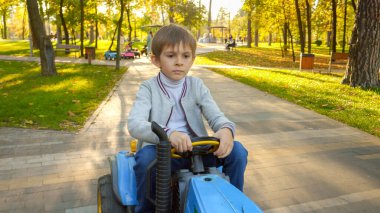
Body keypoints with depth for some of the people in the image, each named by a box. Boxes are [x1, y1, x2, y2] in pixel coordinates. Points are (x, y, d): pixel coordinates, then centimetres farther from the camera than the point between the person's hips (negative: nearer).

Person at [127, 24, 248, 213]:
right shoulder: (148, 88, -1)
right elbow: (134, 124, -18)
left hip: (196, 150, 3)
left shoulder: (196, 85, 7)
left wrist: (226, 130, -30)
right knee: (145, 157, -35)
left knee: (237, 150, -18)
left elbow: (216, 116, -4)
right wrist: (168, 133, -38)